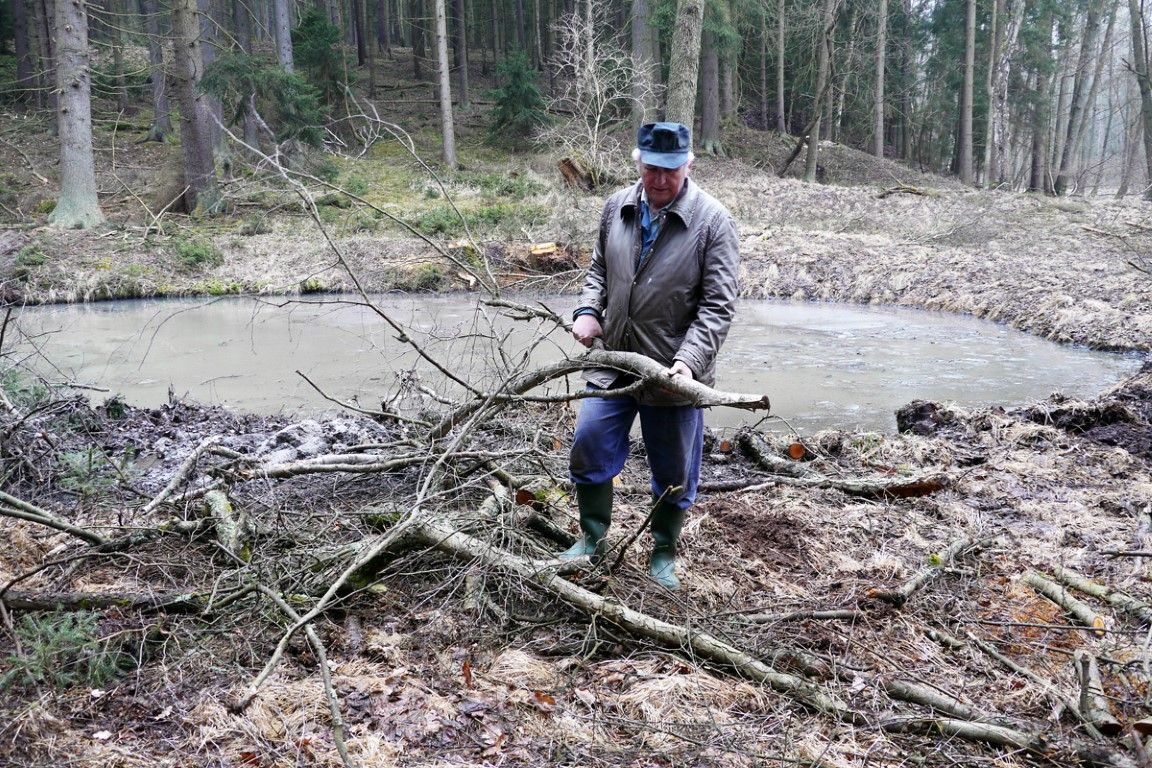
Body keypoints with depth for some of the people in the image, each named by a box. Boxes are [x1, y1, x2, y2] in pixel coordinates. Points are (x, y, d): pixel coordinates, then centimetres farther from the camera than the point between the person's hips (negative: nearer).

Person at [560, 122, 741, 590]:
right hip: (612, 363, 4)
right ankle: (593, 540, 30)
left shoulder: (713, 221, -12)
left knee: (674, 474, 10)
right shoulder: (617, 207, 3)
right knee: (589, 450, 7)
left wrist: (690, 360, -27)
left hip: (672, 374, -4)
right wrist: (588, 309, -1)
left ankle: (664, 554, 33)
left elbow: (718, 305, -15)